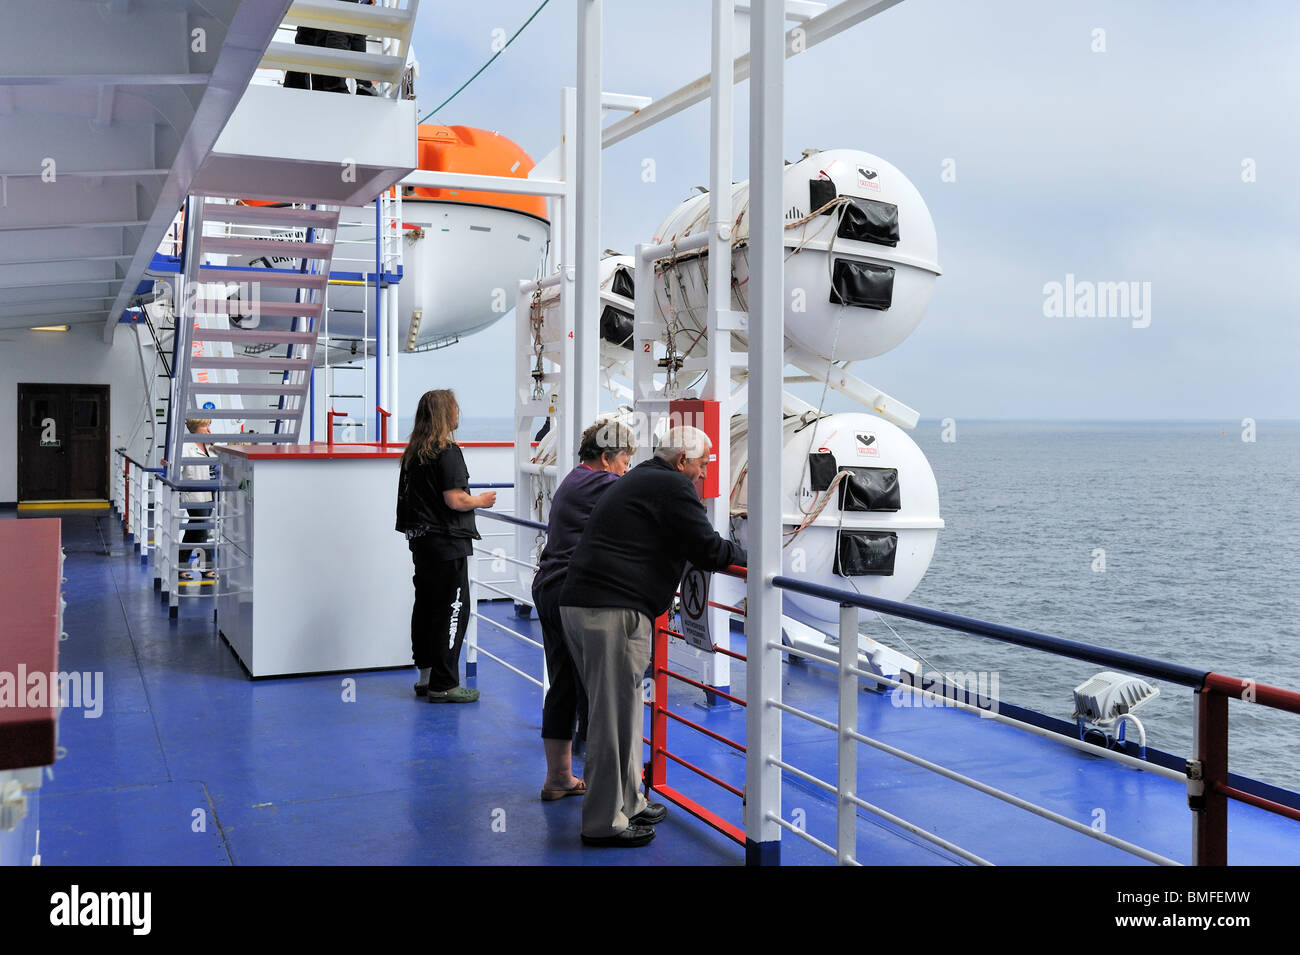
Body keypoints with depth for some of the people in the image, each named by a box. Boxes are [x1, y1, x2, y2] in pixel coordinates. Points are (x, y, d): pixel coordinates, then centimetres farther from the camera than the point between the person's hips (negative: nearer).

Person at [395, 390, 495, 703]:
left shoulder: (412, 452, 10)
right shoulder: (447, 451, -15)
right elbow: (455, 500, -20)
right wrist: (482, 500, -2)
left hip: (420, 541, 9)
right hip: (446, 543, -9)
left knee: (425, 606, 14)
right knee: (451, 610, -3)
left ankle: (426, 677, 23)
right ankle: (443, 685, 0)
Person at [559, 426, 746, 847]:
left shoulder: (637, 480, 25)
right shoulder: (673, 487, -6)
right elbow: (707, 549, -10)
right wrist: (746, 555, 8)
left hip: (579, 603, 10)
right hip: (614, 611, -10)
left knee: (619, 709, 18)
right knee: (615, 714, -4)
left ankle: (627, 803, 28)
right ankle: (605, 822, 3)